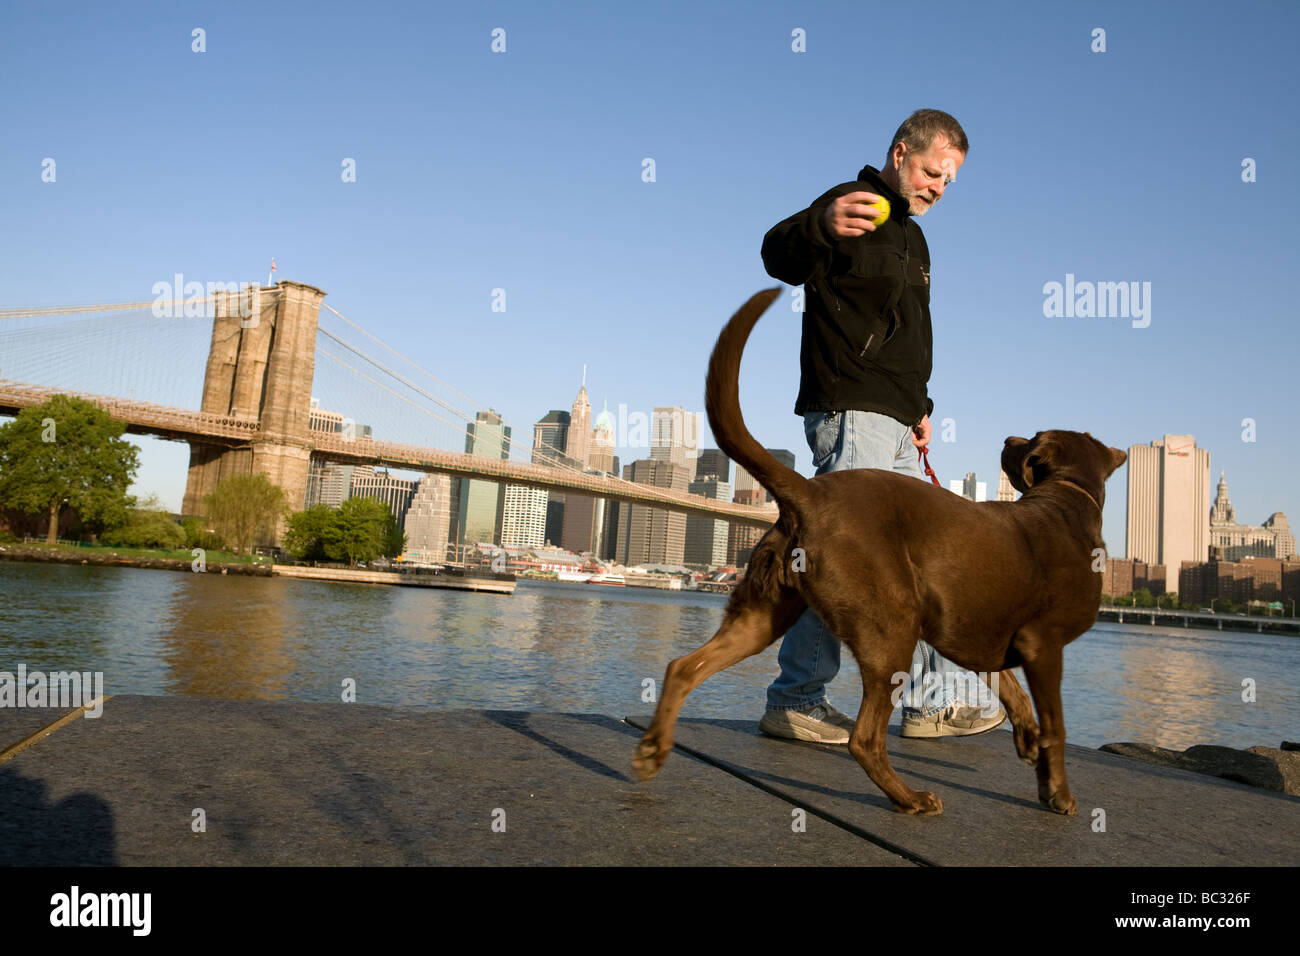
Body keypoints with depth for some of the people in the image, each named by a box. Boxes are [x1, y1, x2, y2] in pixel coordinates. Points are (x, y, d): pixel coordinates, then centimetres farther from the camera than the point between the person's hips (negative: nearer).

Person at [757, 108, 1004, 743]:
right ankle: (794, 701, -6)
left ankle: (937, 700, 23)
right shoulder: (854, 206, -3)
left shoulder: (912, 237, 26)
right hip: (849, 411, -10)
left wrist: (920, 406, 22)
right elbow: (778, 257, -23)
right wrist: (818, 225, -44)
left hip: (892, 422, 10)